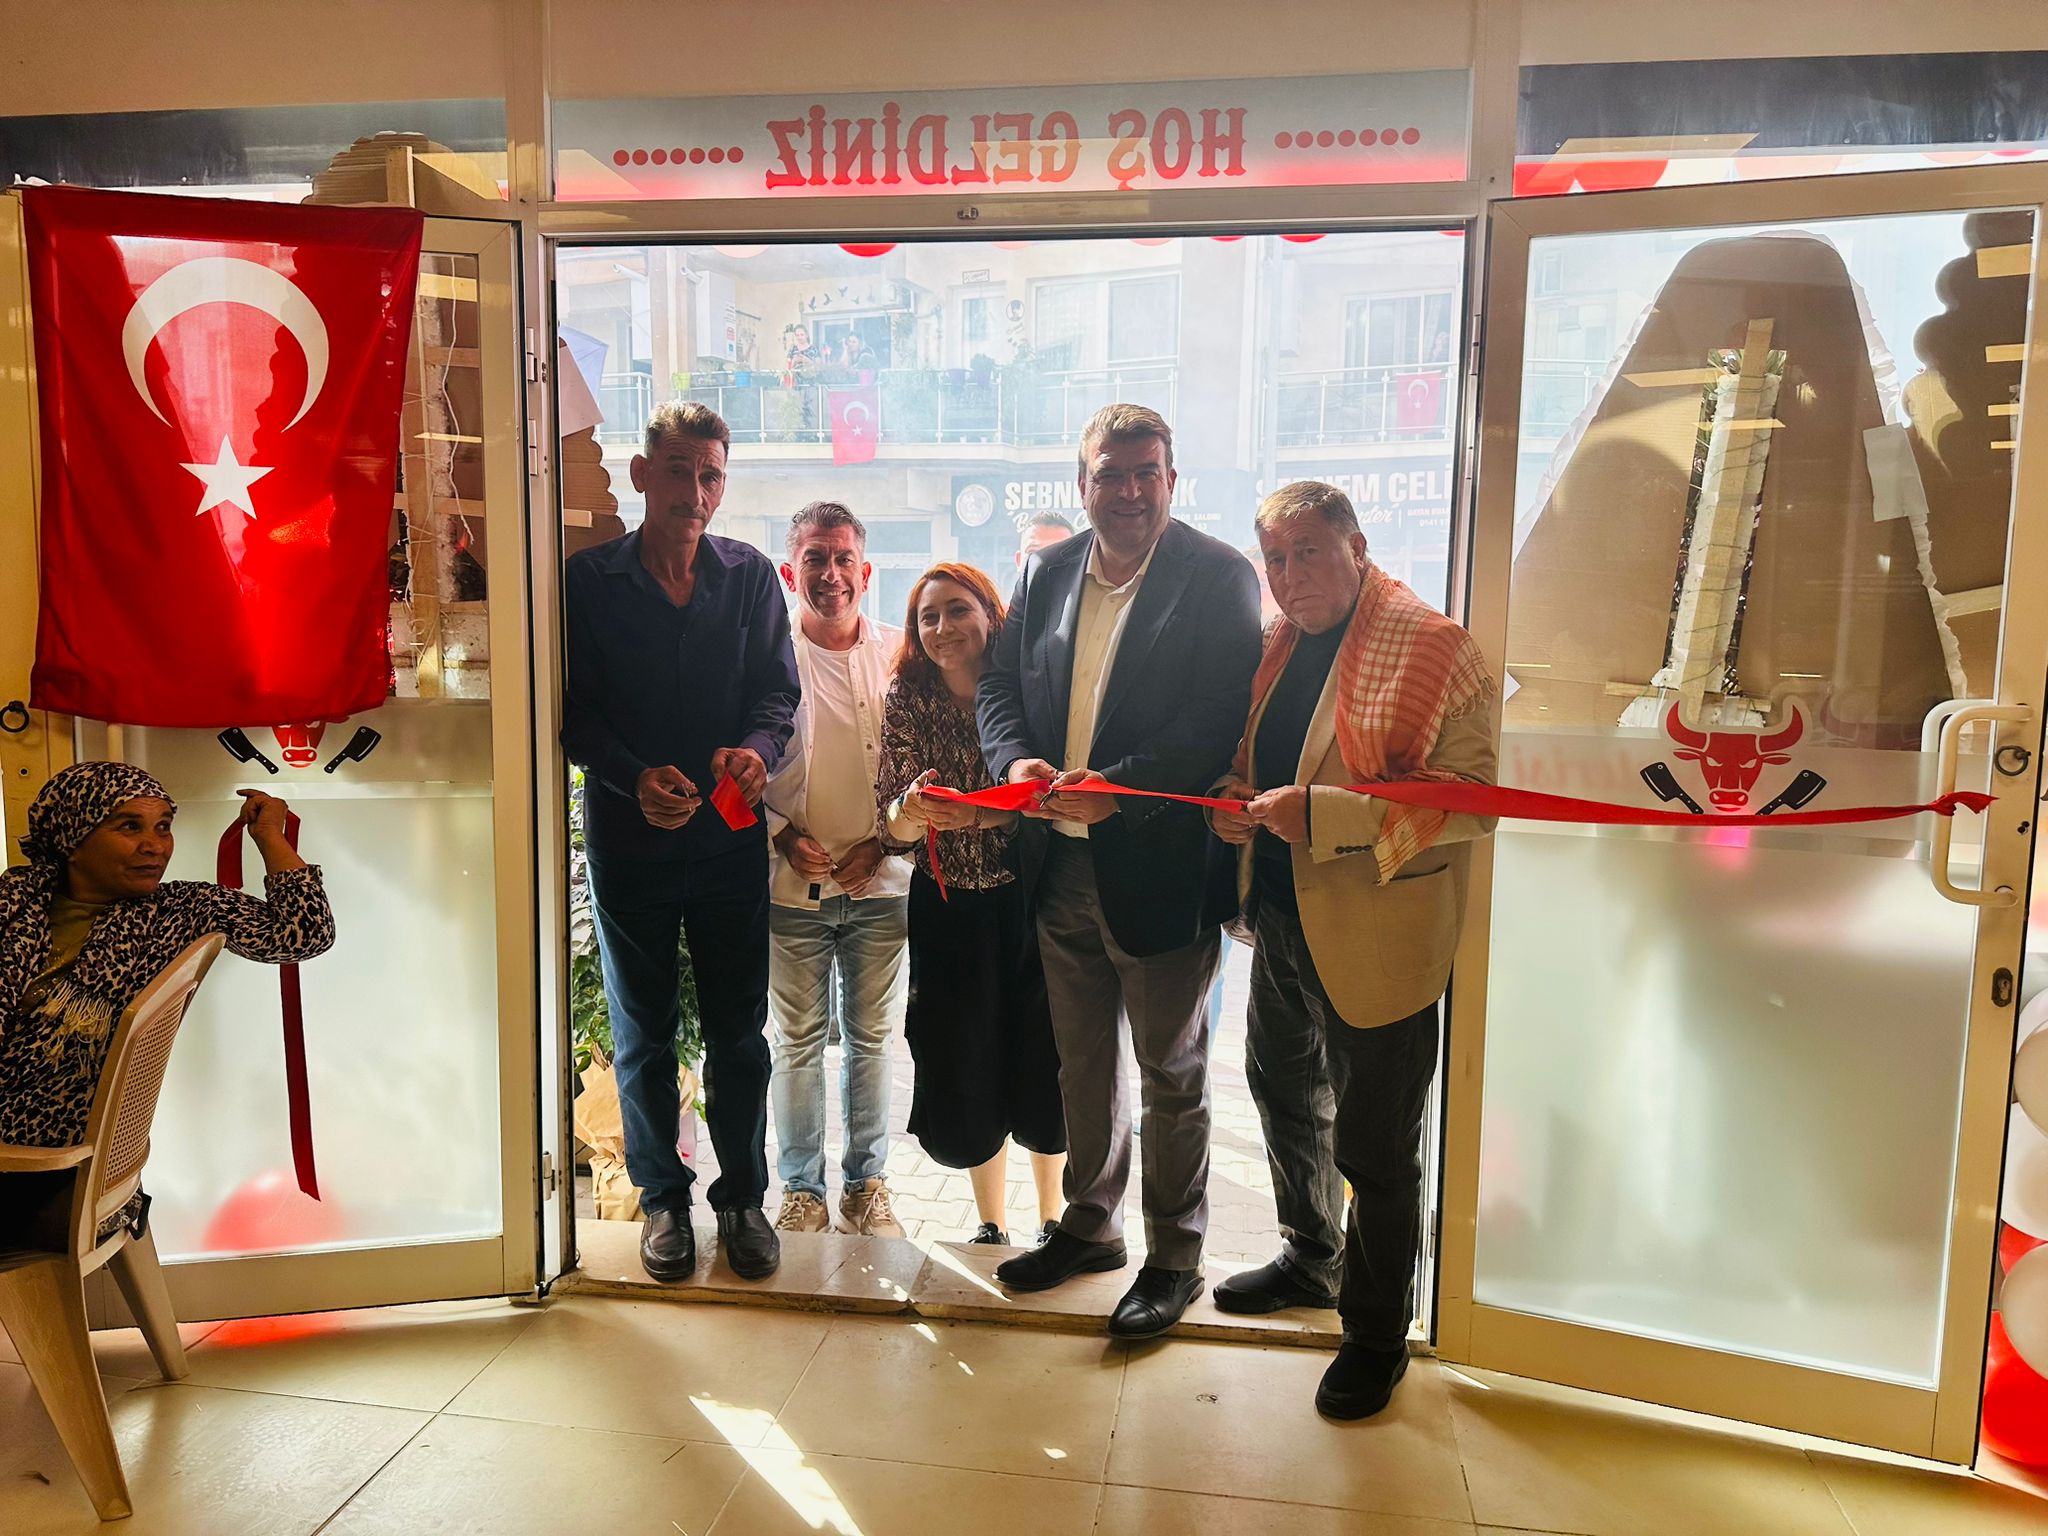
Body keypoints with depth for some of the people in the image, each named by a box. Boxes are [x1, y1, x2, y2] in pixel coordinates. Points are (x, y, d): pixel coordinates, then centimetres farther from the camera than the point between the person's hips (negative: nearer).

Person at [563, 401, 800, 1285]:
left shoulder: (751, 576, 3)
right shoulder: (590, 579, -2)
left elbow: (777, 690, 1)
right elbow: (575, 711, -4)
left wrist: (757, 750, -20)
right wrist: (636, 777, -21)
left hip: (730, 837, 1)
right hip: (628, 838, -1)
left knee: (738, 1030, 9)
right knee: (643, 1032, 12)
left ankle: (742, 1195, 27)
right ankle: (662, 1197, 29)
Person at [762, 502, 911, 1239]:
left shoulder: (899, 654, 2)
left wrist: (883, 839, -5)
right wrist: (783, 835, -10)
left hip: (880, 883, 2)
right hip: (793, 885, -1)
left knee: (871, 1037, 11)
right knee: (797, 1041, 8)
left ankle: (867, 1181, 26)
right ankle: (802, 1189, 21)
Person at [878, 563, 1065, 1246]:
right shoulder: (906, 702, -2)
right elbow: (894, 827, -6)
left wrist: (977, 815, -28)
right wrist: (912, 810, -29)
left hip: (1029, 900, -1)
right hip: (948, 909, 2)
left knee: (1041, 1063, 6)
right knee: (962, 1069, 8)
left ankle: (1053, 1217, 29)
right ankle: (990, 1222, 30)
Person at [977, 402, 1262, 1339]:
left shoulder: (1218, 577, -10)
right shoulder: (1046, 573, 8)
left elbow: (1221, 719, -17)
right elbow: (997, 685, 10)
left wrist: (1118, 787, -27)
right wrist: (1017, 761, -11)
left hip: (1160, 865, -5)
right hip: (1061, 865, 6)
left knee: (1170, 1074, 10)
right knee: (1082, 1062, 20)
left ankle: (1174, 1256, 27)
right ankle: (1089, 1224, 39)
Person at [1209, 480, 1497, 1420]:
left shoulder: (1434, 650, -16)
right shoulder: (1276, 647, 8)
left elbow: (1471, 799, -23)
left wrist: (1321, 812, -30)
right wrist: (1231, 801, -3)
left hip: (1376, 938, -8)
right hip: (1283, 918, 8)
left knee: (1373, 1146, 5)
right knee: (1285, 1096, 24)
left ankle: (1376, 1335, 27)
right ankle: (1312, 1256, 49)